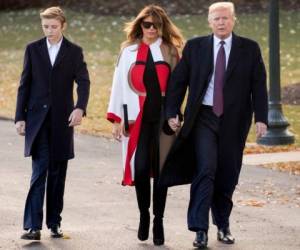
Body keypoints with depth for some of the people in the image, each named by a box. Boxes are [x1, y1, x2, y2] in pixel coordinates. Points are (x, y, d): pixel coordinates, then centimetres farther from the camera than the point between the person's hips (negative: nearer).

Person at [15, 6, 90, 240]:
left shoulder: (74, 51, 4)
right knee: (40, 170, -10)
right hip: (37, 118, -1)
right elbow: (24, 85, 7)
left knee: (58, 173, 5)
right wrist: (20, 117, 1)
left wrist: (80, 108, -23)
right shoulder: (33, 49, 6)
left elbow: (83, 81, -5)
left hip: (62, 120, 1)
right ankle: (33, 226, -13)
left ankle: (54, 223, 14)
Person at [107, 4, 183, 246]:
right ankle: (144, 215, 13)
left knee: (160, 168, 1)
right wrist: (116, 119, 0)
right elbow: (119, 84, 5)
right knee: (140, 167, -8)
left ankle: (158, 221, 11)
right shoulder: (129, 51, 6)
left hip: (163, 117, 0)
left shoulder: (170, 51, 7)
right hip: (137, 117, 0)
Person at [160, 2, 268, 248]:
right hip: (203, 117, -1)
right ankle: (200, 229, -13)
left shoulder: (249, 49, 3)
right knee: (205, 170, -13)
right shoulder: (195, 47, 4)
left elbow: (259, 85, 2)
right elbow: (178, 81, 5)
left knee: (227, 175, 6)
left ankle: (223, 225, 23)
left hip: (234, 121, 1)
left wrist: (261, 117, -7)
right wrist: (172, 112, -2)